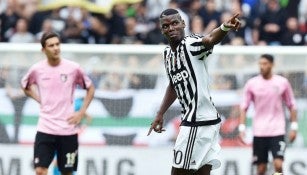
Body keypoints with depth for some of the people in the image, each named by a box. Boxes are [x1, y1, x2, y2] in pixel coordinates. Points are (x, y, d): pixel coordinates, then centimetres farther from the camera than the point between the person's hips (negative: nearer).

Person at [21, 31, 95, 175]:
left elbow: (90, 88, 10)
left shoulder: (73, 68, -4)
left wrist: (81, 113, 0)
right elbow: (25, 86, 20)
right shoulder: (37, 69, -1)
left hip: (68, 129, 0)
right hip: (45, 129, 0)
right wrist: (40, 100, 5)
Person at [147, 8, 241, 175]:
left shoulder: (191, 44, -13)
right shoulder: (167, 54, 14)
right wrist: (160, 115, 28)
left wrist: (224, 28, -56)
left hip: (198, 122, -9)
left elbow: (210, 39, -35)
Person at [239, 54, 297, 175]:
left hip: (277, 131, -1)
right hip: (259, 132, 1)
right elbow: (244, 107, 5)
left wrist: (294, 127, 3)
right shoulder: (251, 83, 2)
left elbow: (292, 106, 9)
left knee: (278, 164, -15)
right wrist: (241, 128, -4)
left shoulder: (282, 82, 2)